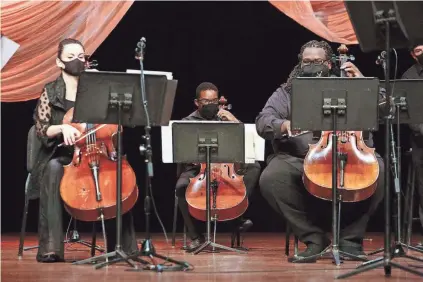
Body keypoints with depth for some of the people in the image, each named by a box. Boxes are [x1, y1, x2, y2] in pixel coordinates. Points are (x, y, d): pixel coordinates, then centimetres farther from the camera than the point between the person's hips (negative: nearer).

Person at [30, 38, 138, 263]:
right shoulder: (50, 92, 5)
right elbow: (42, 131, -3)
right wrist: (62, 128, -22)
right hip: (59, 157, -2)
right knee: (53, 169, -37)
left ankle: (121, 246, -23)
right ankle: (50, 247, -39)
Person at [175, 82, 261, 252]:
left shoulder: (225, 118, 14)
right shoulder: (188, 122, 8)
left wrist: (234, 121, -8)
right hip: (196, 168, -2)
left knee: (254, 167, -20)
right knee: (182, 187, -34)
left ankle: (238, 214, -20)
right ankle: (196, 236, -21)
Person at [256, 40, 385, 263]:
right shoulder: (286, 94, 17)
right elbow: (263, 122, 3)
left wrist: (362, 81, 1)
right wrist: (283, 125, -19)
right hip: (299, 160, 0)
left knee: (377, 172, -30)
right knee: (270, 179, -30)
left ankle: (350, 238, -14)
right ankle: (314, 238, -18)